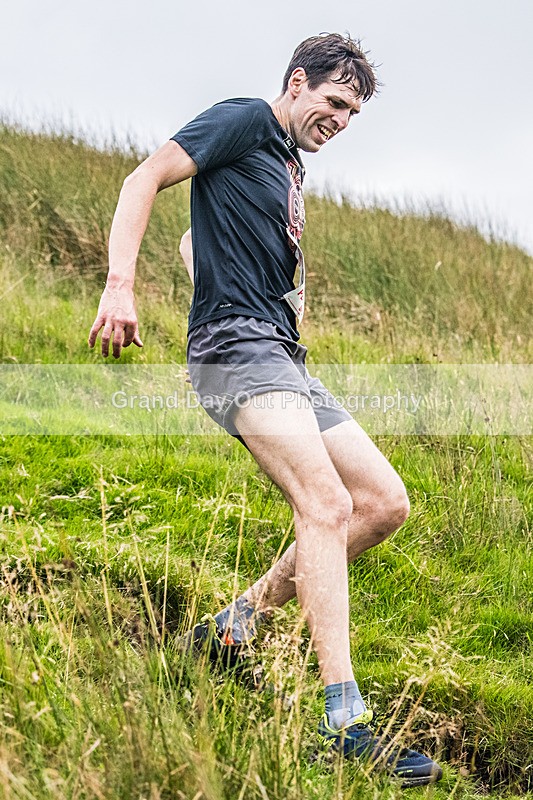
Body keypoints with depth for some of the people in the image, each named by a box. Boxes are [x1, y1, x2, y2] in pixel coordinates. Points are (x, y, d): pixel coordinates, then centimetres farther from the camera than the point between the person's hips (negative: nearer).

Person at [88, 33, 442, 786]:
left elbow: (195, 242, 35)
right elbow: (145, 179, -10)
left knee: (386, 503, 4)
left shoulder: (289, 167, 26)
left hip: (284, 361, 10)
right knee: (327, 506, -23)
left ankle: (236, 627, 10)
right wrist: (121, 284, -22)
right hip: (238, 346, -10)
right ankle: (345, 725, -25)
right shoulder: (244, 122, 1)